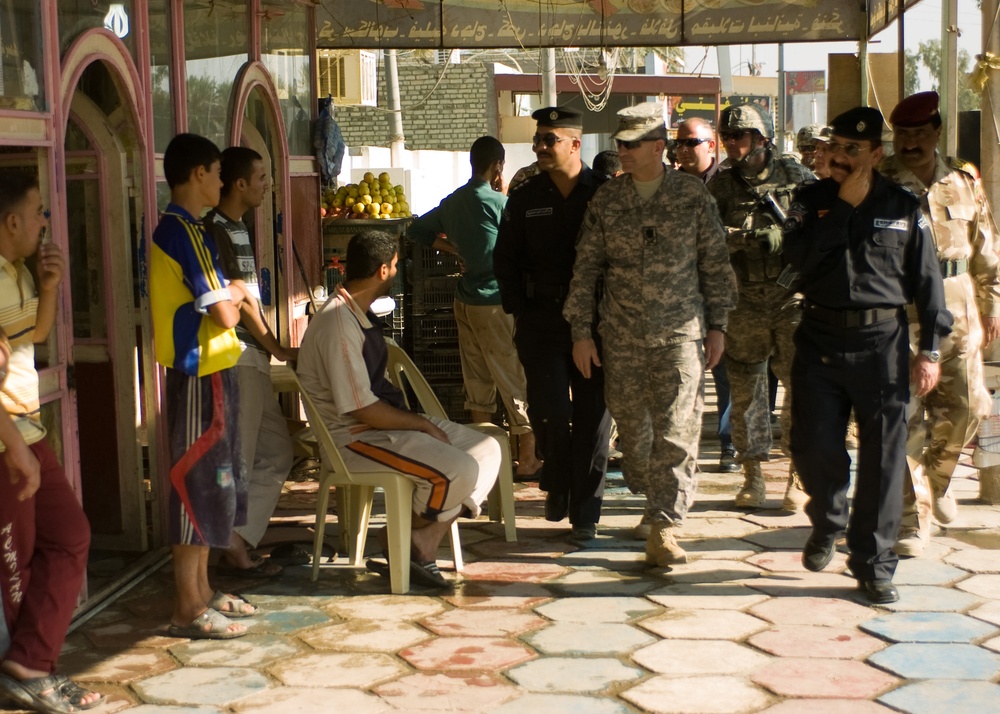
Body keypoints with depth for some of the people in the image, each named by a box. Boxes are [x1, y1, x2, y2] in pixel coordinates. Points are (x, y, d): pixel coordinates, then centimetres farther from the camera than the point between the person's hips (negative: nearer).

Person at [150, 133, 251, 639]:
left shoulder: (172, 229, 14)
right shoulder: (187, 233, -17)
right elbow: (226, 314, -21)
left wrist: (229, 292, 4)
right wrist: (237, 294, -1)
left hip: (205, 374, 10)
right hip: (201, 376, -10)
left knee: (211, 484, 16)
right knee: (200, 485, -4)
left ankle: (201, 592, 25)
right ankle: (188, 610, 3)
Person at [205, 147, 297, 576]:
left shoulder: (236, 229, 16)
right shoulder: (218, 231, -13)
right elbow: (242, 301, -14)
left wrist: (272, 349, 12)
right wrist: (277, 349, -5)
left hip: (251, 358, 10)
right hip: (235, 359, -10)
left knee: (276, 451, 12)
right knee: (238, 461, -3)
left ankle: (241, 542, 16)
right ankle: (234, 551, 6)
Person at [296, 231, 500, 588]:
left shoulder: (360, 313, 14)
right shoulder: (338, 323, -19)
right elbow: (361, 408, -22)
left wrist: (421, 421, 4)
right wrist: (423, 424, -11)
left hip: (383, 421, 11)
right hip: (354, 437, -10)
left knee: (487, 449, -1)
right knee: (460, 470, -26)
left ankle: (422, 545, -10)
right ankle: (400, 538, 1)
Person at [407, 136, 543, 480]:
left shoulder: (452, 202, 6)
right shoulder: (497, 202, -16)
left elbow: (416, 231, 16)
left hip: (466, 299, 7)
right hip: (496, 301, -7)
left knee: (478, 379, 14)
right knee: (515, 378, 0)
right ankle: (528, 458, 4)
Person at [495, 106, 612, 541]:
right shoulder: (524, 199, 7)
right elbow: (505, 261, 12)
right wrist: (519, 311, 4)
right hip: (542, 322, 1)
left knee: (593, 418, 2)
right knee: (551, 412, -7)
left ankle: (585, 512, 13)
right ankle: (557, 483, 21)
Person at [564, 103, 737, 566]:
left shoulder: (692, 194, -1)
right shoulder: (605, 199, 4)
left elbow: (715, 262, 5)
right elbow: (586, 267, 6)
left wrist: (717, 325, 3)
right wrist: (581, 331, 2)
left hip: (680, 334, -2)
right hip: (622, 336, 3)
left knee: (676, 431, -8)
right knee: (631, 427, 9)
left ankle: (664, 526, -5)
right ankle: (655, 496, 31)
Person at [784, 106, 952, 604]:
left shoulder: (903, 206, 4)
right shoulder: (812, 199, 7)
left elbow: (926, 280, 5)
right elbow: (799, 255, -12)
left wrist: (930, 349, 0)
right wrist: (845, 204, -11)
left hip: (882, 342, -1)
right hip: (819, 339, 1)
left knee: (883, 457, 1)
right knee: (814, 447, 1)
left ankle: (873, 563, 12)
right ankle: (827, 524, 31)